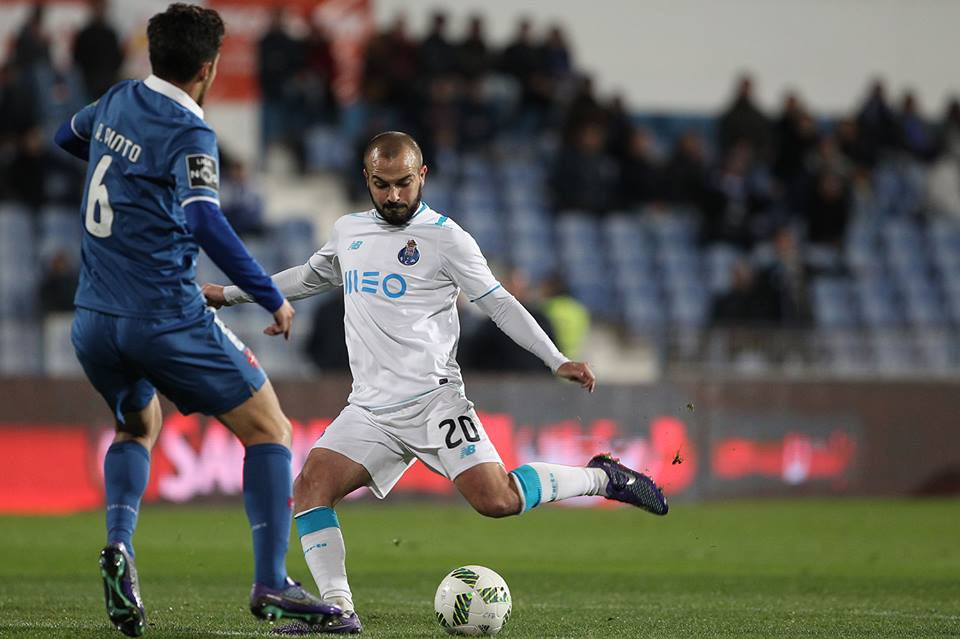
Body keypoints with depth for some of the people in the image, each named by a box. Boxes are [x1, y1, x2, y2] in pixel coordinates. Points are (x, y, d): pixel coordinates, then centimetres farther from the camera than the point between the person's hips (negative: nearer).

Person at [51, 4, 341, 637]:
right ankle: (272, 584, -7)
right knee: (269, 431, 4)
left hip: (93, 323, 7)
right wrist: (272, 298, -21)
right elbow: (206, 223, -26)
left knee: (139, 426, 31)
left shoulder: (117, 102, 10)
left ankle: (119, 544, 4)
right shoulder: (189, 136, -12)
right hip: (169, 319, -7)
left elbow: (67, 137, 32)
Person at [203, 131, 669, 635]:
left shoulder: (444, 236, -2)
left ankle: (602, 479, 4)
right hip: (370, 411, 5)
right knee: (310, 488, -14)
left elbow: (498, 303, 0)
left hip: (433, 399, -5)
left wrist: (557, 361, -8)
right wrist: (230, 294, 36)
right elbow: (309, 278, 35)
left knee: (497, 500, -18)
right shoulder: (348, 232, 15)